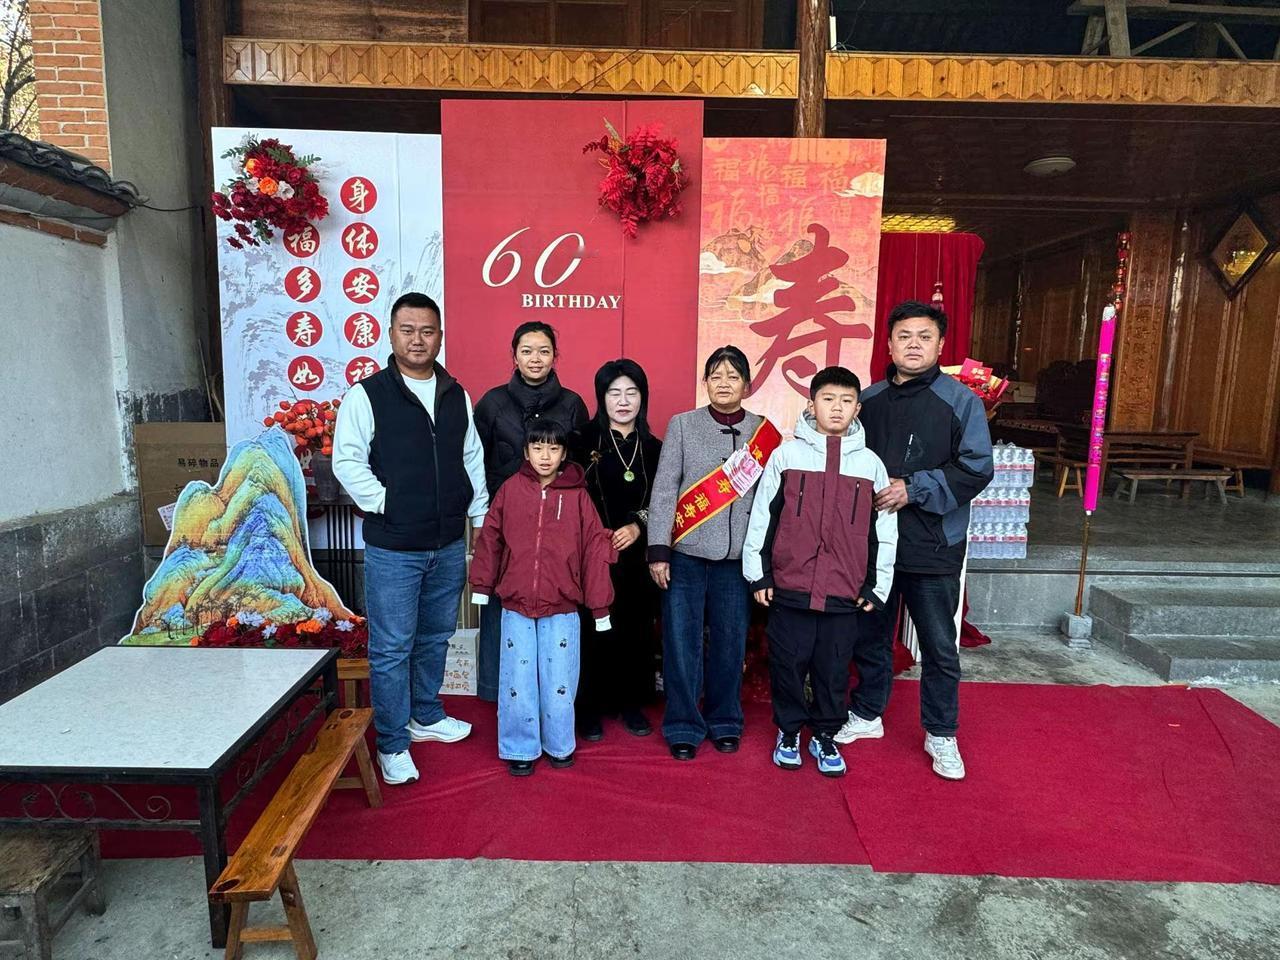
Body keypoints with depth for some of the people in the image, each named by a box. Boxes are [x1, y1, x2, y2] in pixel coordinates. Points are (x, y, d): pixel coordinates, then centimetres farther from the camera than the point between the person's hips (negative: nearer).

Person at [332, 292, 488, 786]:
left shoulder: (457, 396, 7)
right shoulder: (367, 395, -7)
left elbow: (473, 460, 12)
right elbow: (347, 462, -9)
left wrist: (481, 517, 9)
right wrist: (385, 504, -12)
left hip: (449, 545, 5)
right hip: (392, 548, -5)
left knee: (435, 638, 18)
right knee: (392, 648, 3)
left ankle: (426, 716, 38)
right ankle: (392, 744, 19)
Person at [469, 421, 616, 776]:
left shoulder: (577, 496, -4)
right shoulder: (510, 490, -1)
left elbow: (595, 549, -3)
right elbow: (490, 538, 7)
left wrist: (599, 606, -2)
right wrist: (481, 585, 10)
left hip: (562, 608, -1)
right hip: (516, 605, 1)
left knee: (559, 683, 9)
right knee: (517, 683, 9)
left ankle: (559, 745, 29)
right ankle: (520, 749, 26)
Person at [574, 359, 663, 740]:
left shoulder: (654, 448, 8)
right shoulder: (586, 440, 1)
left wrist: (638, 525, -12)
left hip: (637, 554, 3)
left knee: (636, 630, 7)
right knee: (593, 630, 0)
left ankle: (631, 702, 24)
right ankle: (590, 707, 16)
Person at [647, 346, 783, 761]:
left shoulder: (764, 432, 6)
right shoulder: (682, 424, 2)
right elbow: (663, 489, -2)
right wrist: (658, 550, -8)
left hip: (737, 557, 1)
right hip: (686, 554, -1)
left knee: (731, 641, 8)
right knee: (681, 641, 2)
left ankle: (724, 722, 27)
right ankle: (683, 726, 18)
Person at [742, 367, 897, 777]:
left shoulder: (870, 463, 4)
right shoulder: (787, 454, -1)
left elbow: (884, 530, 9)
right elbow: (762, 516, 2)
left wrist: (877, 587, 8)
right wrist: (758, 574, 2)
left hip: (844, 593, 1)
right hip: (789, 588, -1)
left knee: (834, 669, 10)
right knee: (788, 663, 8)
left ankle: (824, 735, 30)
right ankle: (788, 730, 29)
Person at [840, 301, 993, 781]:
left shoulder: (961, 400, -5)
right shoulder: (868, 400, 7)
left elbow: (976, 468, -11)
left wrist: (913, 490, -18)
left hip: (933, 547, -3)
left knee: (940, 647, 7)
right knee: (870, 636, 17)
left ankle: (941, 736, 27)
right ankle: (866, 715, 37)